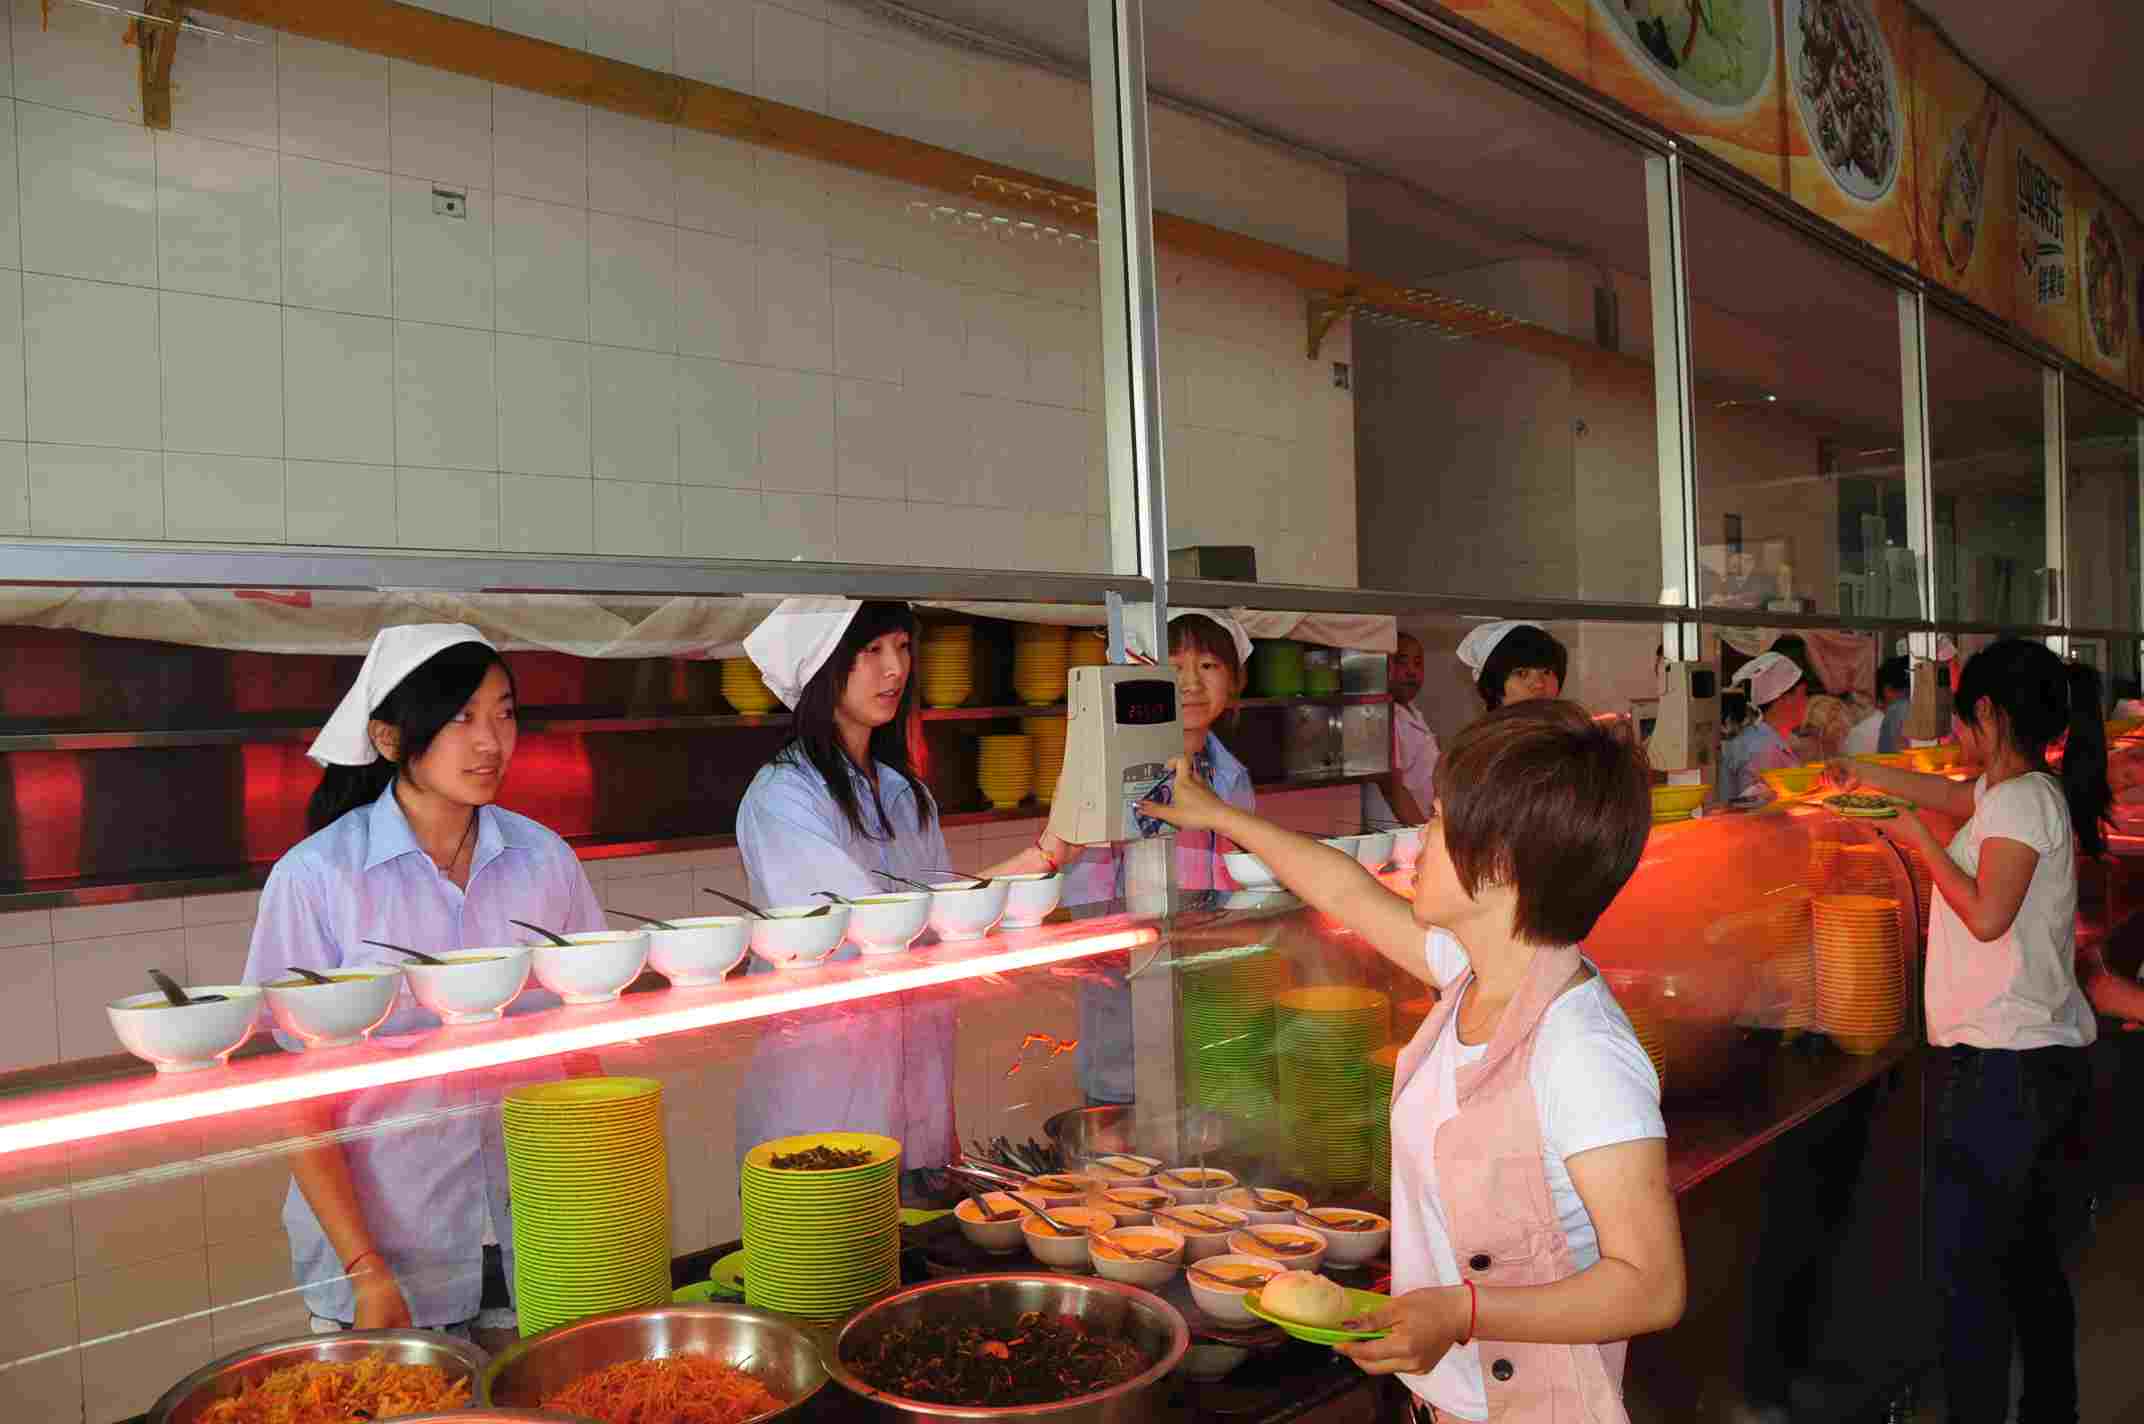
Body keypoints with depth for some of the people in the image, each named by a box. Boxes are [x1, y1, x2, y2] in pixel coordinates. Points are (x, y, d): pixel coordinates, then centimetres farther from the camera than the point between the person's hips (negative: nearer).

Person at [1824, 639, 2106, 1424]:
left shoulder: (2020, 799, -15)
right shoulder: (2023, 792, 13)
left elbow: (1986, 915, -21)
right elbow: (1942, 791, 30)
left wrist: (1919, 839, -11)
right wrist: (1860, 773, 41)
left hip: (2003, 1065, -10)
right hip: (2044, 1059, 10)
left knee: (1964, 1262, -6)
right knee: (2030, 1256, 18)